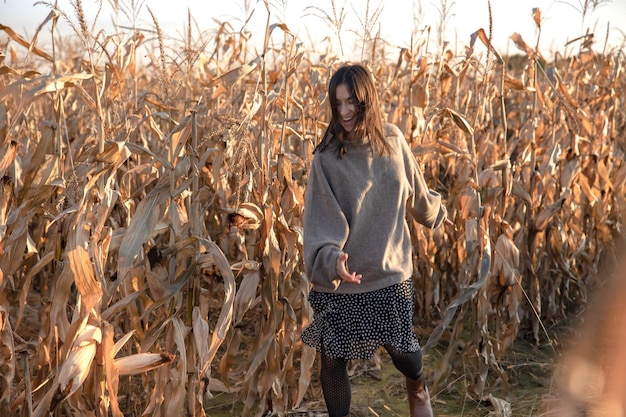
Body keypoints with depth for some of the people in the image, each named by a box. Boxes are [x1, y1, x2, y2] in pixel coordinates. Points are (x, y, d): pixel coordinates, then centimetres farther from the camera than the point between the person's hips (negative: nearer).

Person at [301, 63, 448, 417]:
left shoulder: (393, 139, -3)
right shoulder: (327, 156, -13)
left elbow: (416, 192, 15)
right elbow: (320, 217, -19)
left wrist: (437, 210, 30)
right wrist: (331, 257, -35)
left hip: (390, 270, 2)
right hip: (340, 277, -2)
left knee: (401, 349, 13)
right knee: (333, 360, 6)